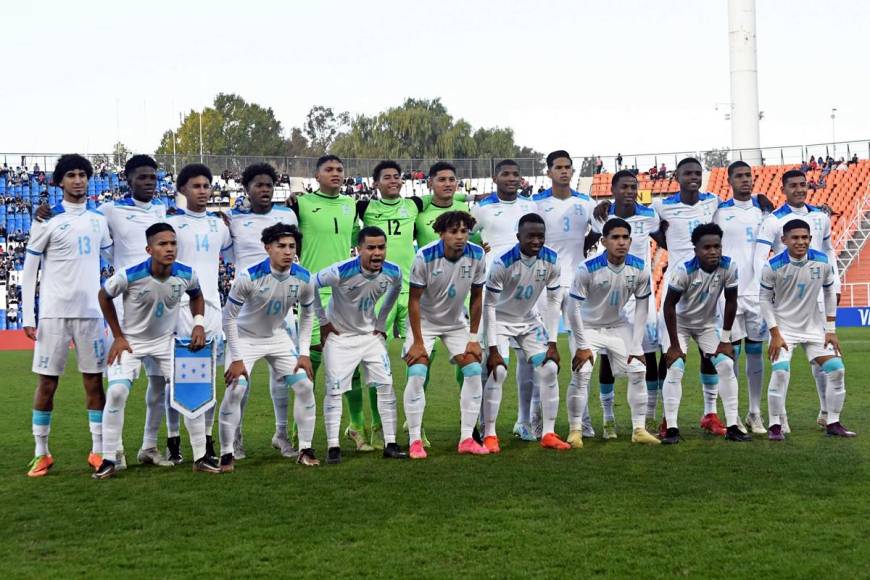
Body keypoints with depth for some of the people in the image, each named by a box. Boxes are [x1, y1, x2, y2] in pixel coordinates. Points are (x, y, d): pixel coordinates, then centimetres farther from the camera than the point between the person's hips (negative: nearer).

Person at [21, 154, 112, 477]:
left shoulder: (99, 219, 9)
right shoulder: (47, 220, -3)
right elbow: (29, 271, -1)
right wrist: (28, 317, -7)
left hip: (91, 313, 3)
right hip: (53, 314, -3)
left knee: (94, 382, 4)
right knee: (46, 383, 1)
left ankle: (98, 451, 12)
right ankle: (42, 454, 11)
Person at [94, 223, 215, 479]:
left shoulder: (186, 275, -17)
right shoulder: (129, 276, -27)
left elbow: (196, 296, 8)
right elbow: (104, 297, -7)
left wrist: (199, 324, -8)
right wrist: (118, 336, -6)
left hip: (167, 341, 3)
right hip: (131, 340, -3)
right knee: (116, 392, -18)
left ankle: (201, 457, 8)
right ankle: (108, 460, -4)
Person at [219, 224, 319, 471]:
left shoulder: (303, 278, -16)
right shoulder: (249, 276, -28)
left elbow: (307, 313, 3)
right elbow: (229, 317, -19)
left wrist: (304, 353, -3)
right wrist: (237, 359, -19)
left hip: (279, 337, 4)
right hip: (245, 337, -4)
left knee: (305, 385, -4)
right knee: (235, 390, -17)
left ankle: (305, 450, 9)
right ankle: (227, 455, -3)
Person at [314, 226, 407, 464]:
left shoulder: (393, 272, -14)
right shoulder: (341, 272, -29)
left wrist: (381, 321, 7)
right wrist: (323, 321, -10)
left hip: (370, 334, 4)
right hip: (339, 336, -4)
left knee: (386, 386, -1)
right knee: (334, 390, -6)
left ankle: (390, 444, 7)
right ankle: (333, 447, 2)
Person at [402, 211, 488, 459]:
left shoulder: (476, 255, -16)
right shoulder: (425, 256, -25)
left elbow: (476, 297, -4)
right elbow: (414, 300, -18)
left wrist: (473, 338, -3)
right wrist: (418, 342, -18)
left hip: (457, 322, 4)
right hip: (424, 321, -3)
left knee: (474, 371, -8)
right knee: (416, 374, -16)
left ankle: (466, 439, 1)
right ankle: (415, 441, -6)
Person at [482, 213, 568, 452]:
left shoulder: (551, 261, -16)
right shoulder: (502, 263, -28)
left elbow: (554, 302, -6)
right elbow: (489, 306, -22)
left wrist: (552, 342, -10)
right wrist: (492, 349, -24)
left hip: (529, 320, 4)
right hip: (500, 320, -4)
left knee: (550, 369, -5)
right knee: (497, 371, -18)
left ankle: (548, 434, 4)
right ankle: (489, 435, -7)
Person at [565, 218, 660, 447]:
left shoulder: (639, 269, -16)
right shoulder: (588, 269, -28)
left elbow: (641, 306, -7)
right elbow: (573, 308, -21)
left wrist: (636, 346, -9)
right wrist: (582, 346, -19)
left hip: (618, 326, 4)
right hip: (588, 327, -4)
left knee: (638, 372, -3)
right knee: (581, 375, -18)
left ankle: (639, 430, 8)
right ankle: (575, 431, -4)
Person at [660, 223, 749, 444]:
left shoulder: (729, 267, -21)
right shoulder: (684, 270, -30)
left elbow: (731, 302, -9)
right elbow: (669, 305, -23)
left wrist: (725, 339, -7)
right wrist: (674, 344, -21)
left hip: (708, 324, 3)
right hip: (680, 323, -3)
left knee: (727, 366, -7)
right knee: (675, 369, -16)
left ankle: (732, 427, 0)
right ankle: (671, 428, -10)